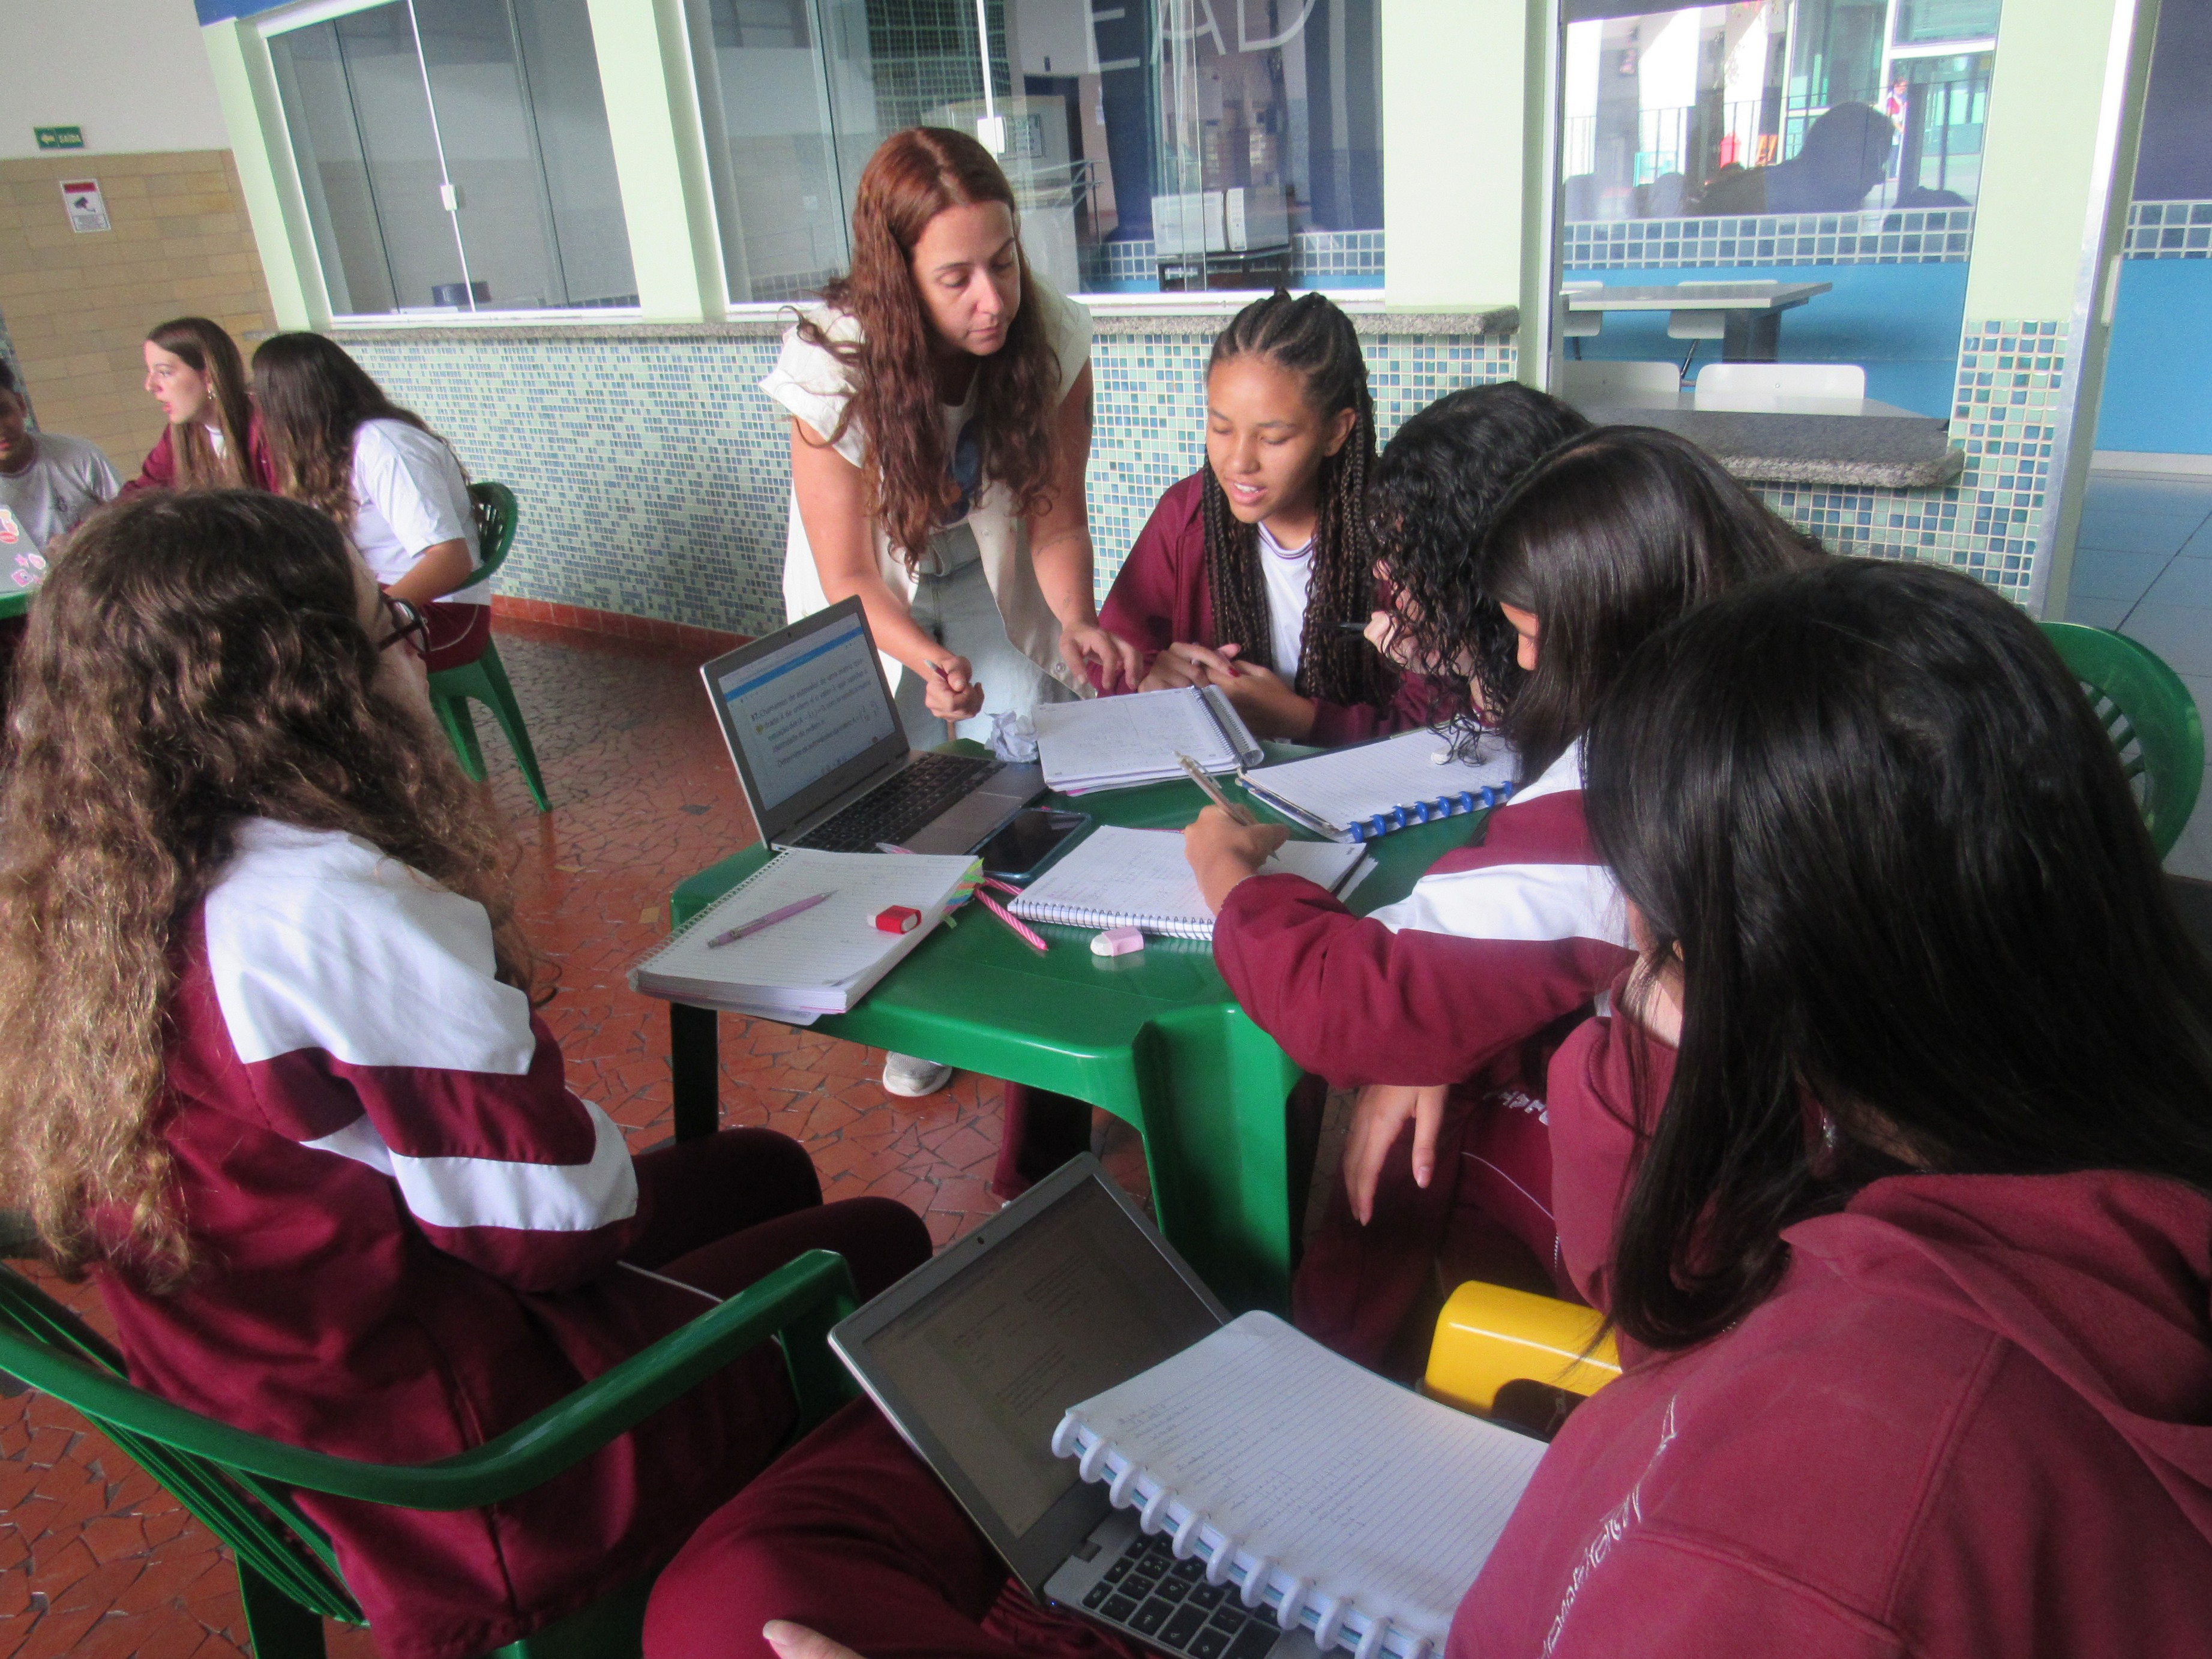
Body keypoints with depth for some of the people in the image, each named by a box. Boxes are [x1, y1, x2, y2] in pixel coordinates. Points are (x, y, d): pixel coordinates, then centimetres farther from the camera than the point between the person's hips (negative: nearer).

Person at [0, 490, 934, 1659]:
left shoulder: (100, 895, -5)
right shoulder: (341, 908, -33)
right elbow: (556, 1223, -25)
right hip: (446, 1466, -9)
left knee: (766, 1173, 21)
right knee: (878, 1250, 8)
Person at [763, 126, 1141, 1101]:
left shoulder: (1051, 341, -24)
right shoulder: (838, 373, -31)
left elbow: (1055, 516, -15)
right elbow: (850, 580, -25)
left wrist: (1075, 621, -34)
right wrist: (927, 662, -44)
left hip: (989, 574, 2)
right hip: (874, 592, -2)